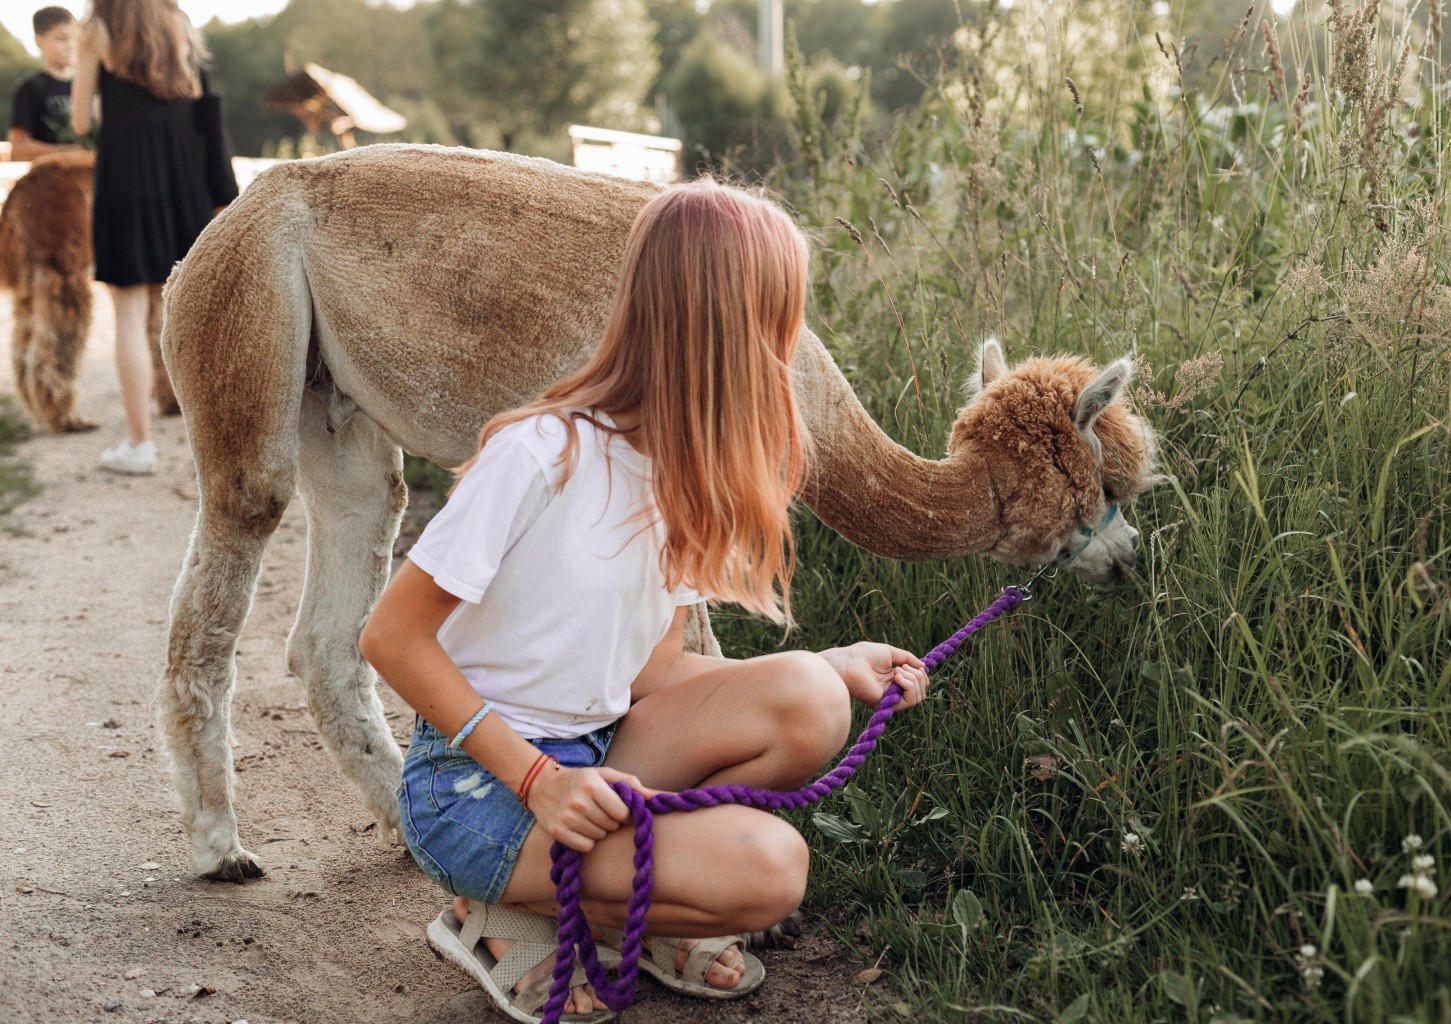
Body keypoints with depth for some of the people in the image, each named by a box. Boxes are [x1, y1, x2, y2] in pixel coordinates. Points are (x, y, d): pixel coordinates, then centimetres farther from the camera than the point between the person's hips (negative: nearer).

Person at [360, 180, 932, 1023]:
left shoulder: (698, 472, 2)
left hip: (594, 761, 7)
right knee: (768, 871, -22)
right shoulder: (544, 451, -21)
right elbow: (391, 638, -17)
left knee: (807, 702, -15)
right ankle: (506, 915, -3)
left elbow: (650, 670, 1)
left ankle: (632, 891, 0)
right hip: (475, 786, -7)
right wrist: (538, 778, -24)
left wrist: (833, 666, -5)